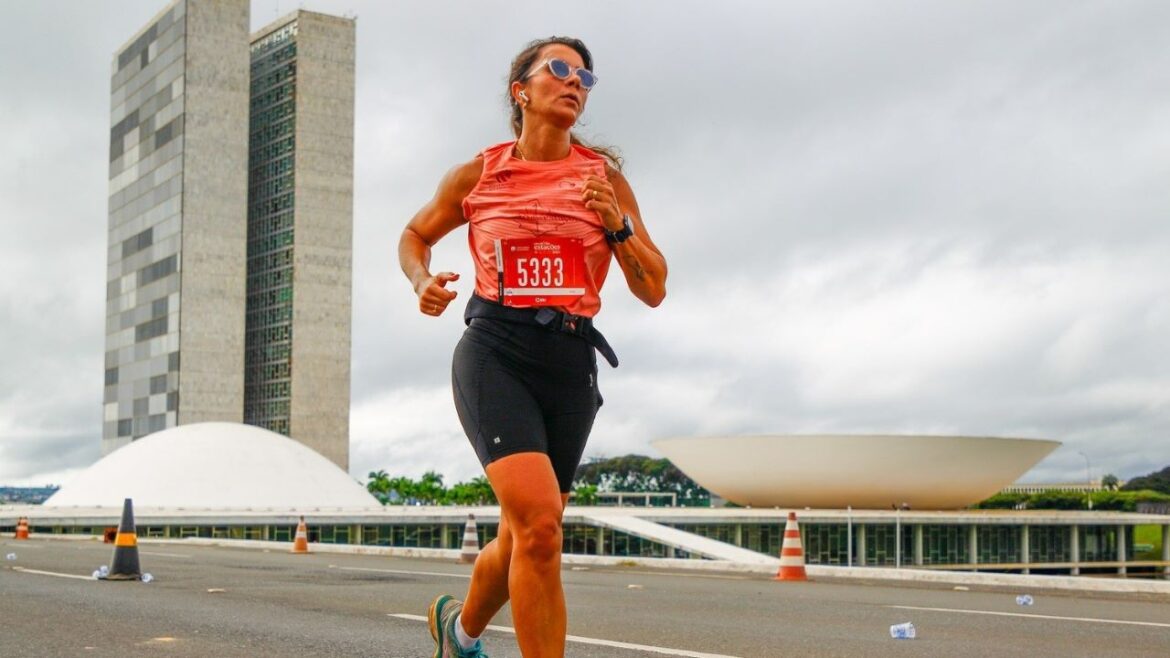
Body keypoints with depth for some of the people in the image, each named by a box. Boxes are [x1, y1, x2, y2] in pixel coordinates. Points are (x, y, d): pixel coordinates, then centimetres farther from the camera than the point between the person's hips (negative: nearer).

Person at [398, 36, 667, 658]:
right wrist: (422, 281, 2)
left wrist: (617, 226, -10)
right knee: (539, 524, -23)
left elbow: (653, 291, 7)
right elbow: (414, 234, 23)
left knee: (524, 539, 12)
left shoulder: (604, 175, 7)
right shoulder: (478, 174, 6)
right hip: (494, 354, -3)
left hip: (570, 364, 3)